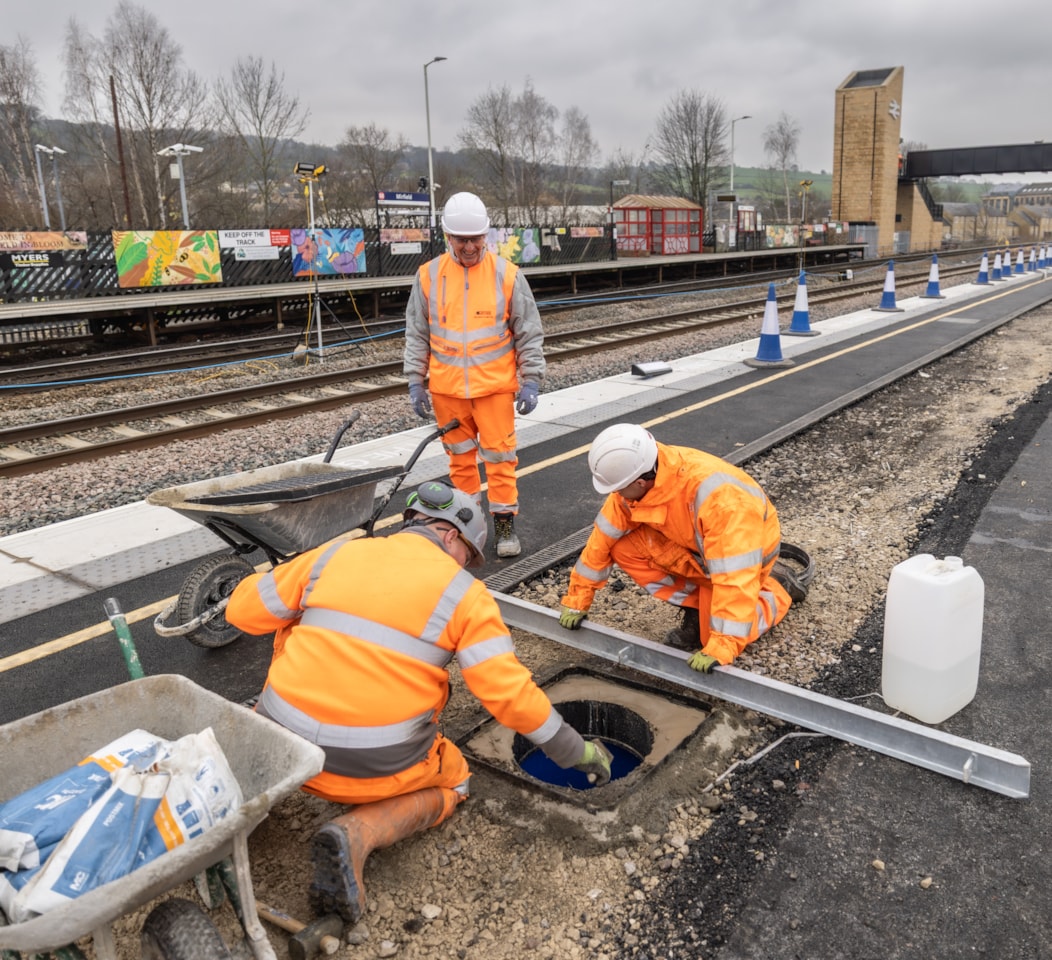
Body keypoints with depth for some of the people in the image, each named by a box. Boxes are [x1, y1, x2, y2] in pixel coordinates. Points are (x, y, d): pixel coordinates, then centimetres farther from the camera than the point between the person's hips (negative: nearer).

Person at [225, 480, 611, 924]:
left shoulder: (336, 553, 5)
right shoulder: (463, 593, -3)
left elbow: (244, 609, 10)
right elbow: (508, 692, -8)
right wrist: (576, 750, 4)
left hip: (283, 748, 4)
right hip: (376, 769, -3)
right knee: (452, 781, 27)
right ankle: (358, 832, -3)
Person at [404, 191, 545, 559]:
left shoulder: (507, 274, -4)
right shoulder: (429, 275, 1)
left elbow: (529, 333, 1)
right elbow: (416, 335, 8)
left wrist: (531, 381, -3)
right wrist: (415, 381, 5)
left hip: (495, 386, -2)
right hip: (446, 388, 2)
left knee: (499, 456, 1)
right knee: (460, 456, 13)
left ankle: (505, 522, 14)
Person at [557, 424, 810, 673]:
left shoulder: (716, 497, -42)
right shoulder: (638, 472, -22)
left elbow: (734, 574, -42)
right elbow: (604, 535, -12)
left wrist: (721, 647, -43)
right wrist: (577, 598, -8)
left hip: (744, 549, -5)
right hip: (694, 544, 6)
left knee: (714, 634, -12)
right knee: (624, 548, -16)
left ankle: (779, 585, 12)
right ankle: (696, 608, 3)